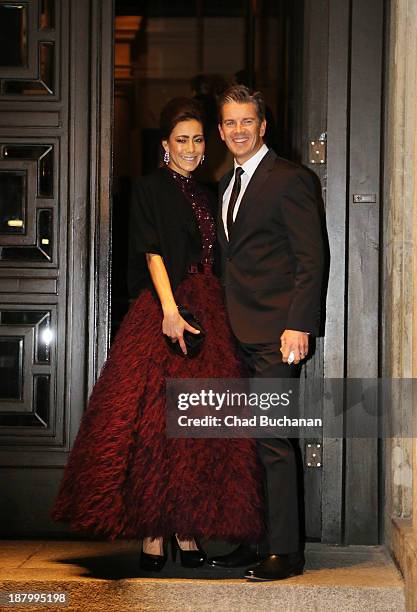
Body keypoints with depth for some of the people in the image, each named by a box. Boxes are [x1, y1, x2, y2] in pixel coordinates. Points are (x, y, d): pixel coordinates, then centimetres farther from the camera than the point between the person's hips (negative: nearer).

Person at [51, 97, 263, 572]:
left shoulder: (202, 194, 20)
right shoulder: (150, 189, 1)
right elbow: (153, 252, -11)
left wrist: (210, 311, 8)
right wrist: (170, 310, -22)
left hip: (206, 314, 6)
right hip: (161, 312, -6)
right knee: (153, 419, -8)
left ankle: (187, 529, 8)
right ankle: (153, 531, -4)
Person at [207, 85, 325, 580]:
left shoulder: (288, 179, -5)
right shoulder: (226, 185, 19)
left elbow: (310, 258, -10)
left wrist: (298, 325, -17)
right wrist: (221, 323, 13)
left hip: (274, 334, -8)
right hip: (237, 334, 8)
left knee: (270, 439, -8)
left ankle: (284, 550, -1)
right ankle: (254, 541, 16)